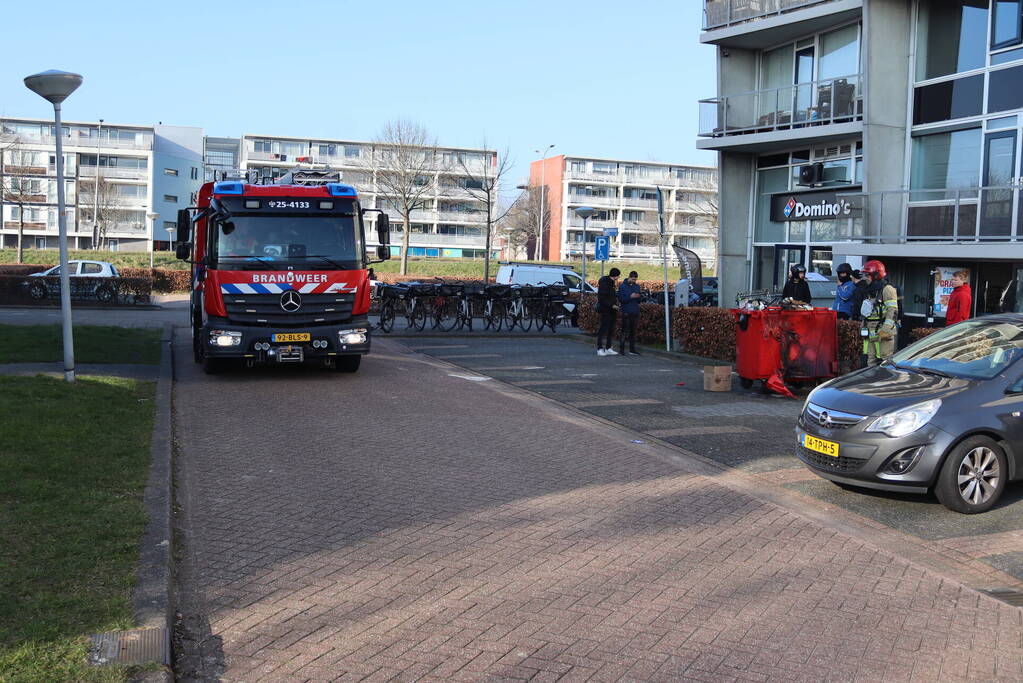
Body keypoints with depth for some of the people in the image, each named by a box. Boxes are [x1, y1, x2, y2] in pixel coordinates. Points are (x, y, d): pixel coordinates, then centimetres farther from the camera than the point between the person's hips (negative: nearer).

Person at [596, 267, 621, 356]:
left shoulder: (612, 283, 16)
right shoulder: (604, 284, -14)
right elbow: (601, 298, -19)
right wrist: (611, 305, -20)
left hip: (611, 310, 9)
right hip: (605, 310, -9)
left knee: (610, 329, 10)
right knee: (603, 329, -7)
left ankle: (608, 348, 16)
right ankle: (600, 349, -4)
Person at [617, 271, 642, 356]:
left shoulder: (637, 286, 12)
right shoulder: (623, 286, -3)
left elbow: (639, 300, 14)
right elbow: (621, 299, -10)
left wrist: (639, 296, -8)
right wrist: (630, 297, -20)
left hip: (635, 312, 5)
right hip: (626, 312, -5)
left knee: (633, 332, 9)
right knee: (625, 332, -7)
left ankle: (632, 349, 14)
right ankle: (621, 349, -1)